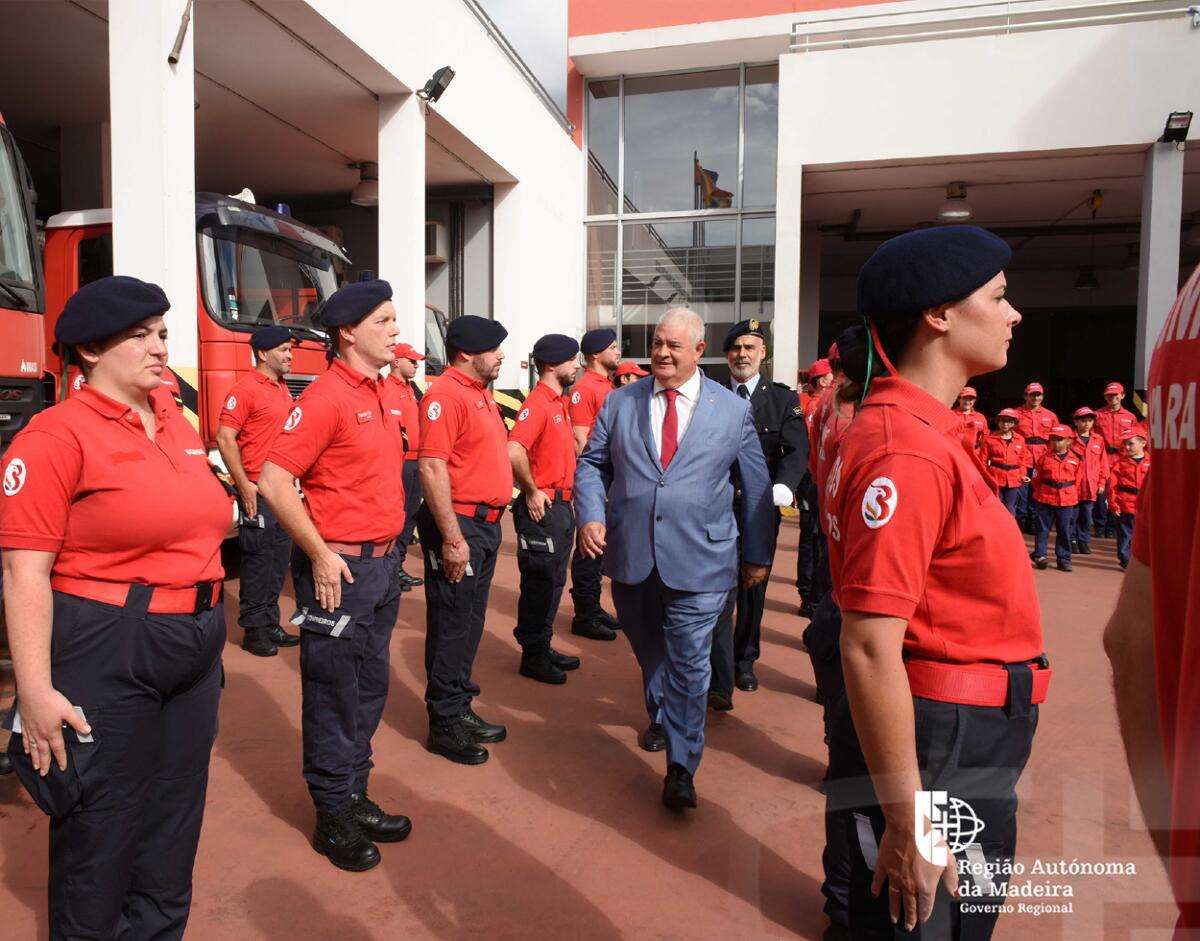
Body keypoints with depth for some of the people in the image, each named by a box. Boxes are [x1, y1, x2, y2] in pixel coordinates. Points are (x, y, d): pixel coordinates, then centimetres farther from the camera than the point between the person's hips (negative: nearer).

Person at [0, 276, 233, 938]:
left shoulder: (177, 424, 9)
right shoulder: (57, 434, -13)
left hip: (194, 646, 7)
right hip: (105, 654, -7)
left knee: (176, 813, 20)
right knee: (100, 828, 11)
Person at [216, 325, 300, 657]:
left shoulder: (283, 389, 14)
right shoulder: (246, 388, -11)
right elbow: (225, 438, -16)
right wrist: (243, 484, -18)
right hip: (258, 491, -8)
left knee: (280, 557, 13)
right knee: (257, 558, 0)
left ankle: (270, 623, 24)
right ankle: (254, 630, 11)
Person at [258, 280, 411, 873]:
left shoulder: (382, 392, 10)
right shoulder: (326, 396, -16)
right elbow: (273, 483, -21)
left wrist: (387, 550, 15)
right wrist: (320, 556, -18)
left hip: (383, 563, 9)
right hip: (339, 570, -8)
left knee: (370, 688, 17)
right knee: (334, 695, 5)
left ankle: (355, 797, 33)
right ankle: (334, 818, 21)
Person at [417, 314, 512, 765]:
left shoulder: (481, 393, 15)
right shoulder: (445, 394, -15)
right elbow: (432, 468, -22)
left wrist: (485, 525, 17)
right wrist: (452, 538, -24)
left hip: (486, 523, 9)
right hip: (459, 524, -9)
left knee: (472, 621, 17)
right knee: (451, 624, 1)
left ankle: (461, 708, 31)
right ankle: (444, 724, 14)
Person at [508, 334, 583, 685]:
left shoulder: (559, 403, 14)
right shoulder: (537, 403, -16)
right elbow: (514, 451, -29)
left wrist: (565, 494, 15)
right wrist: (532, 492, -18)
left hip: (561, 506, 9)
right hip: (542, 508, -9)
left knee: (554, 581, 17)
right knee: (539, 582, 0)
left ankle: (543, 647, 29)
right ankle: (532, 656, 13)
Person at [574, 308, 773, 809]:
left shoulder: (734, 410, 0)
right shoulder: (620, 402, 5)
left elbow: (756, 487, 5)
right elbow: (592, 463, 9)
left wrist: (757, 554, 5)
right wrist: (591, 514, -8)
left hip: (698, 561, -2)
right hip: (631, 555, 3)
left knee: (688, 661, -1)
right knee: (649, 651, 20)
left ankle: (680, 768, 13)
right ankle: (661, 717, 48)